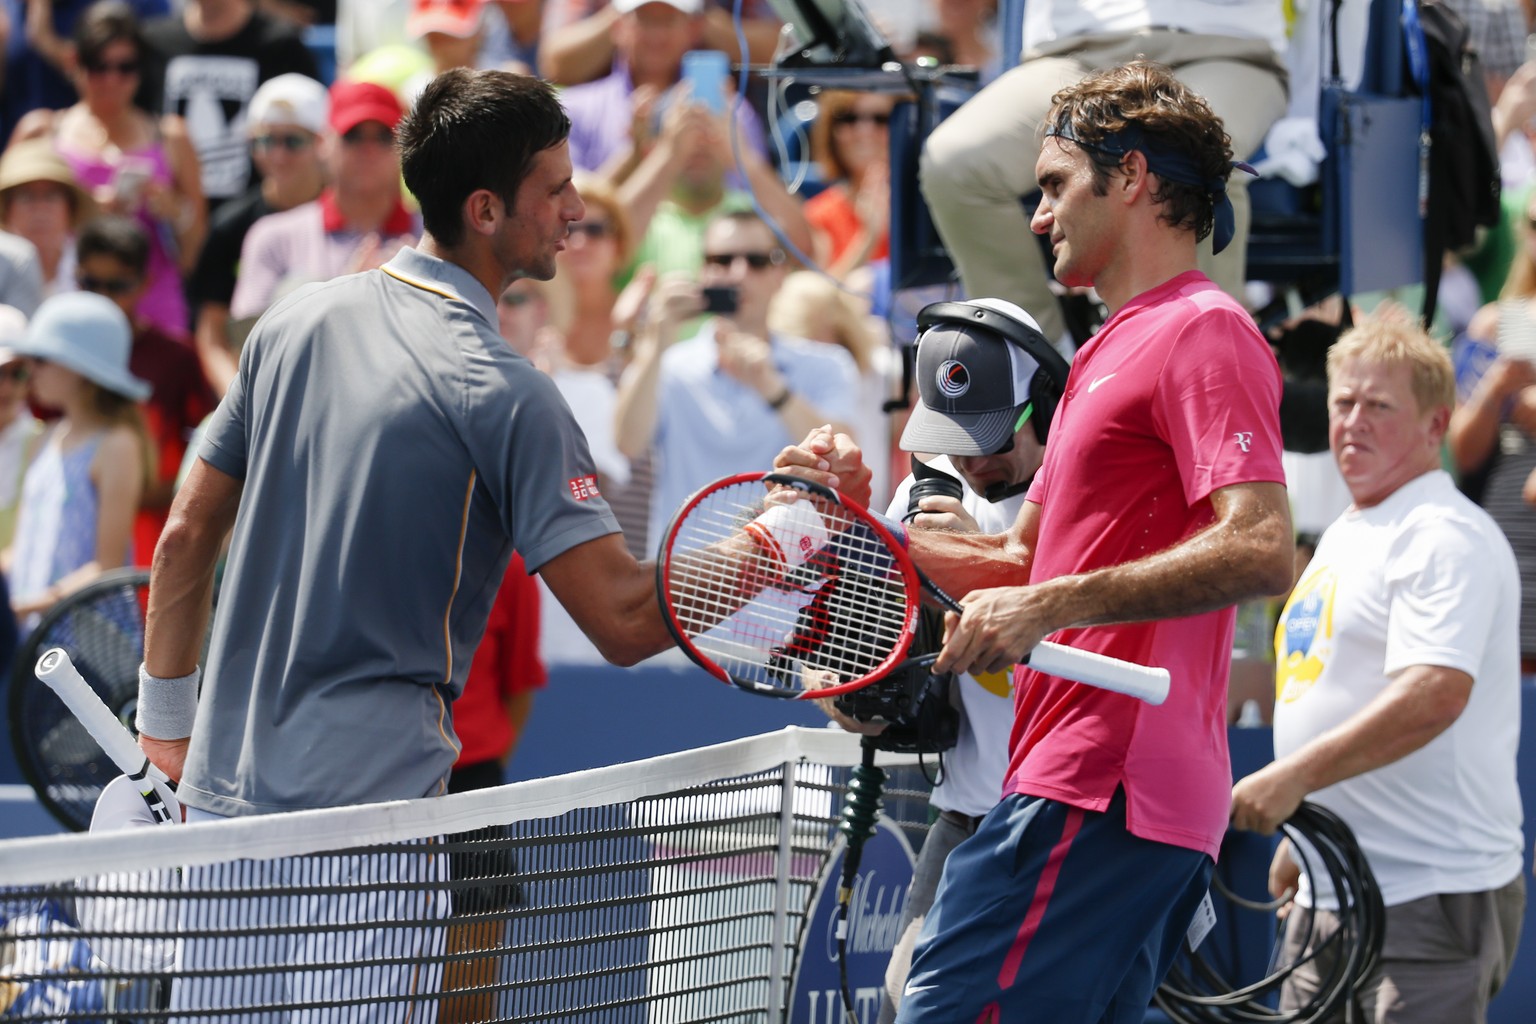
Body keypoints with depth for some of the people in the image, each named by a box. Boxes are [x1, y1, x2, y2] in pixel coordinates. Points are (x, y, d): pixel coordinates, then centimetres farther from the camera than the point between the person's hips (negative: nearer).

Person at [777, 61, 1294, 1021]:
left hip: (1098, 796, -10)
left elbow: (1260, 550, -21)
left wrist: (1051, 606, -24)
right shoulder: (1112, 351, 26)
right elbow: (1021, 563, 29)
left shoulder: (1203, 333, -7)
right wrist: (867, 518, 16)